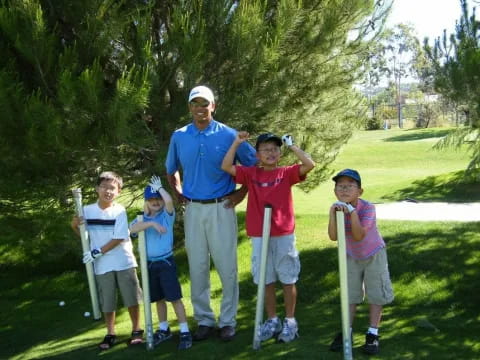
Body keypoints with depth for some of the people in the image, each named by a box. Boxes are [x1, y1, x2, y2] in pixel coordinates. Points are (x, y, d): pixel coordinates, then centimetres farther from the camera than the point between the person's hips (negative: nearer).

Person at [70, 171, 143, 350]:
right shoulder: (87, 210, -1)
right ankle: (110, 334, 23)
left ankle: (136, 330, 19)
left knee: (131, 298, 5)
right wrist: (75, 225, -9)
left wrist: (97, 252, -17)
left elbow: (119, 238, -13)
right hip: (102, 265, 2)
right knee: (107, 302, 11)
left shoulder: (119, 211, -10)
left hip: (124, 262, -2)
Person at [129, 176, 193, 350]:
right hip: (150, 264, 4)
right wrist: (151, 223, -26)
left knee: (174, 298, -5)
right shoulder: (143, 218, 5)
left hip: (166, 262, -4)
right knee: (158, 299, 16)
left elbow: (169, 200, -25)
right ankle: (163, 329, 30)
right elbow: (133, 228, -17)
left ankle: (185, 332, 0)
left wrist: (159, 187, -9)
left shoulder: (167, 215, -3)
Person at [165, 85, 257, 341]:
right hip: (193, 210, 3)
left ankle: (228, 321, 11)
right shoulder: (179, 136, 6)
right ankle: (204, 320, 19)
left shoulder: (229, 135, -3)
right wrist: (178, 193, 11)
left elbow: (254, 165, 3)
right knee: (197, 267, 7)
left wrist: (241, 193, -1)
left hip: (221, 208, -3)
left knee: (227, 266, 0)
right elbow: (171, 170, 22)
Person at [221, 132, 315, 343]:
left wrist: (291, 146, -11)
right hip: (259, 237, 2)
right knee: (266, 281, 11)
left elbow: (309, 165, -13)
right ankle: (272, 320, 24)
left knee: (288, 280, 7)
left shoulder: (287, 173, 0)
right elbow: (226, 167, -3)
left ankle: (290, 321, 19)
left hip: (284, 236, -2)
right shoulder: (251, 174, 4)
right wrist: (237, 143, -7)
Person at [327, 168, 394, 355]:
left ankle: (372, 334, 12)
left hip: (374, 255, -3)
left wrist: (352, 211, -44)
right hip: (352, 257, 4)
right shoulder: (338, 208, -17)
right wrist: (333, 212, -38)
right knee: (350, 294, 10)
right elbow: (333, 237, -28)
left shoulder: (367, 207, -28)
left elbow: (359, 236, -37)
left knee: (376, 294, 2)